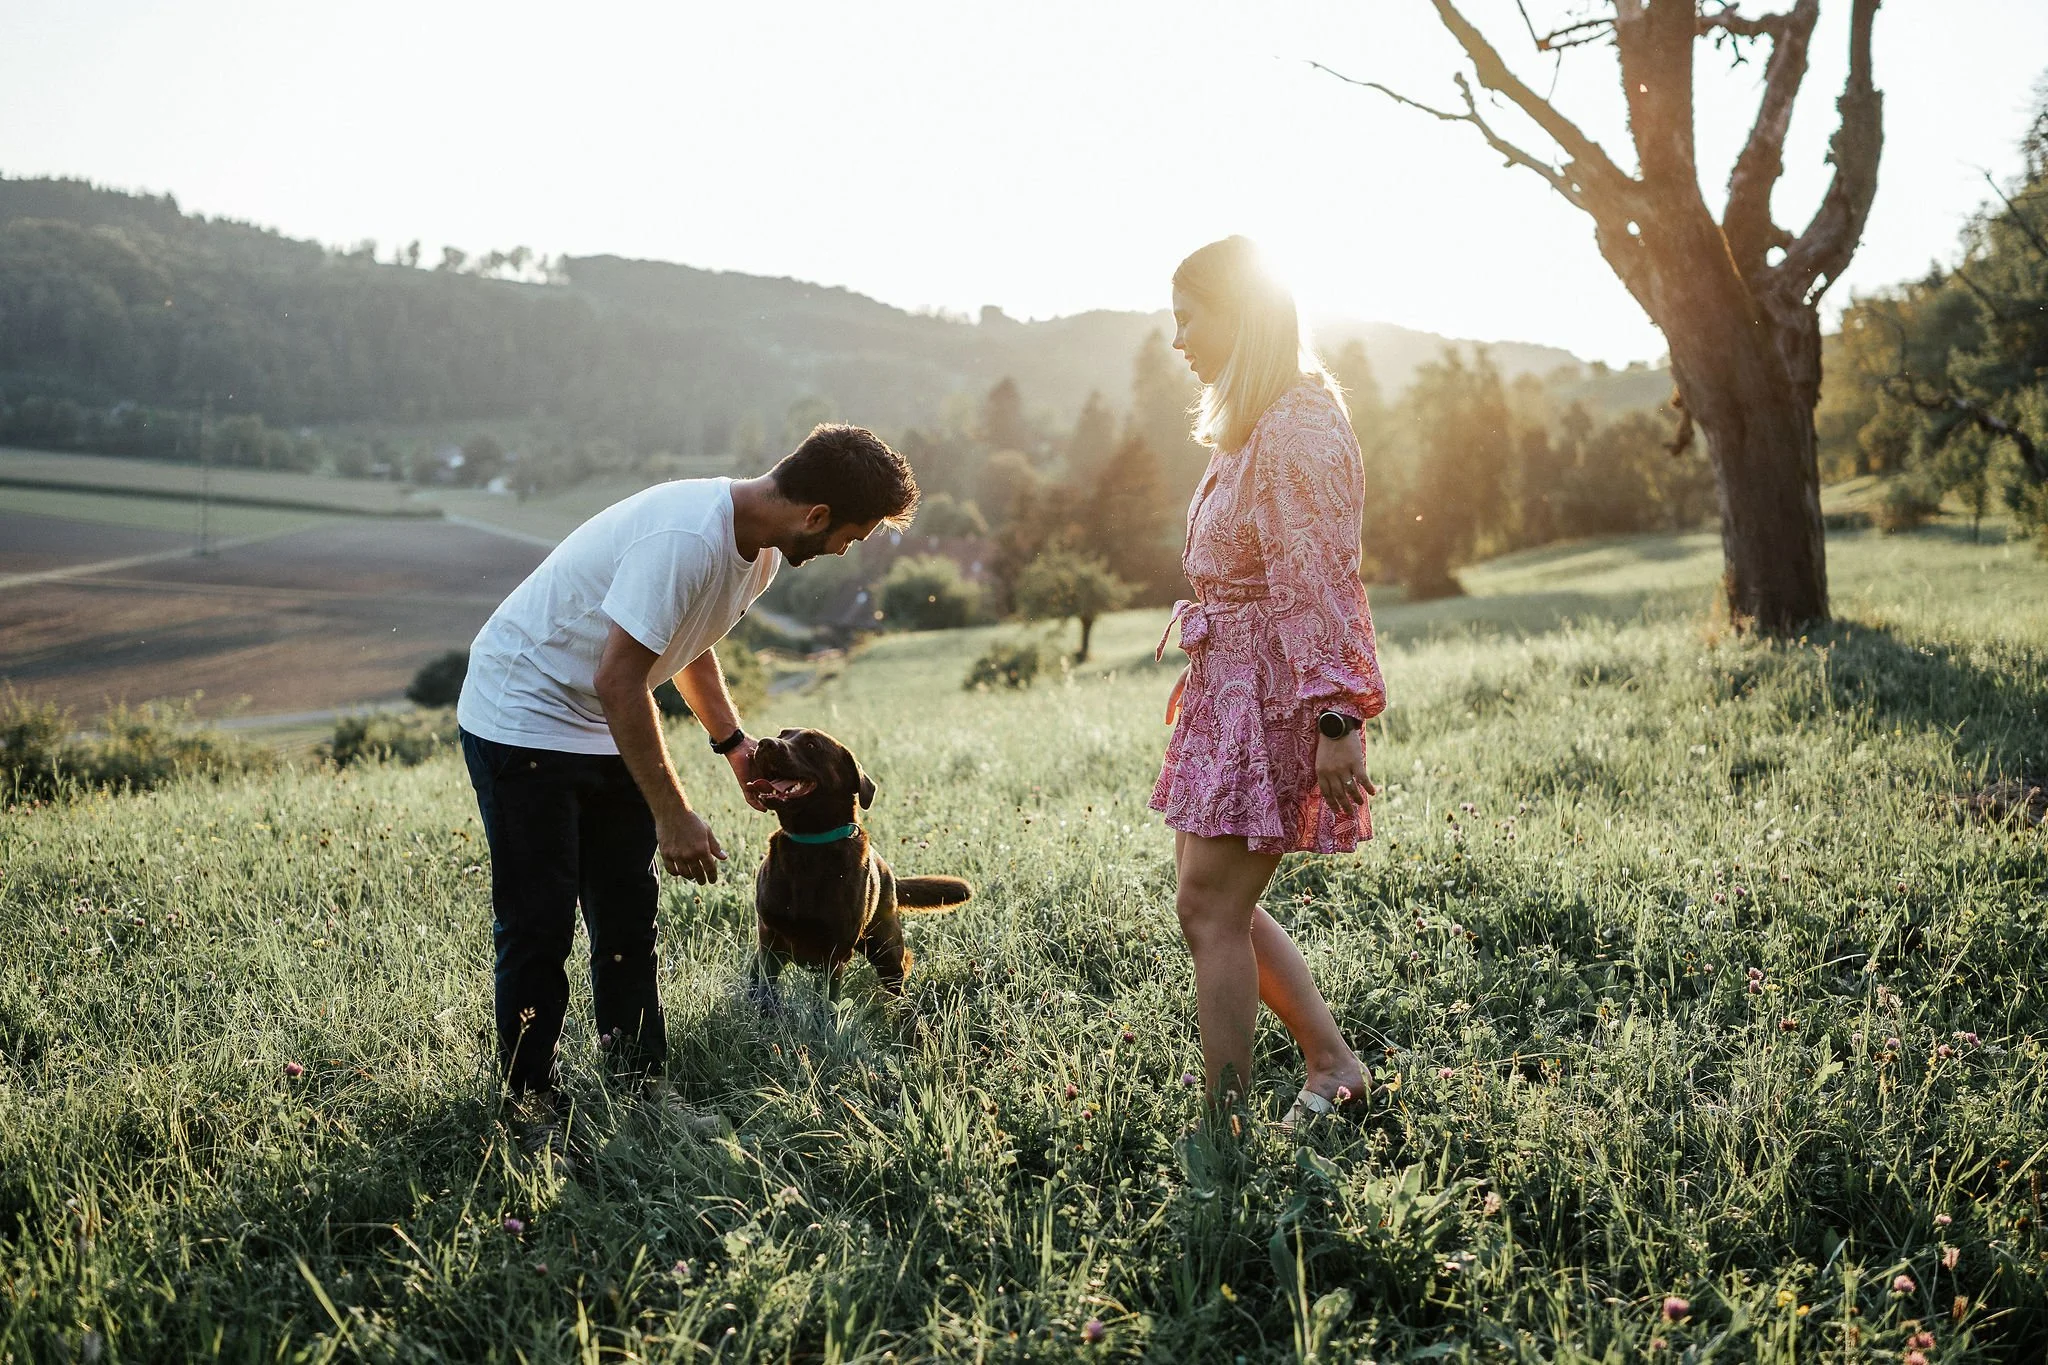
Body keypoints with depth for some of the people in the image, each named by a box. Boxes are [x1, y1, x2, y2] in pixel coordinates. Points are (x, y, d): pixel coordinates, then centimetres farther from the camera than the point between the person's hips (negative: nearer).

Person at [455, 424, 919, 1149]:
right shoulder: (685, 538, -31)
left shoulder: (760, 550, -1)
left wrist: (735, 745, 9)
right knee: (540, 924, -4)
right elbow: (618, 682, -30)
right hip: (521, 719, -9)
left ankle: (639, 1084, 18)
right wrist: (673, 816, -26)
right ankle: (532, 1102, 10)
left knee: (628, 915, 9)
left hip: (604, 729, 9)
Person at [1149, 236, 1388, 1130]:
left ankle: (1225, 1122, 3)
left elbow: (1320, 587, -21)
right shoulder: (1249, 427, 14)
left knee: (1210, 909, -7)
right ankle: (1334, 1068, 23)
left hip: (1273, 696, -10)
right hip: (1228, 688, 10)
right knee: (1215, 901, 14)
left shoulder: (1296, 430, -17)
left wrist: (1337, 721, -24)